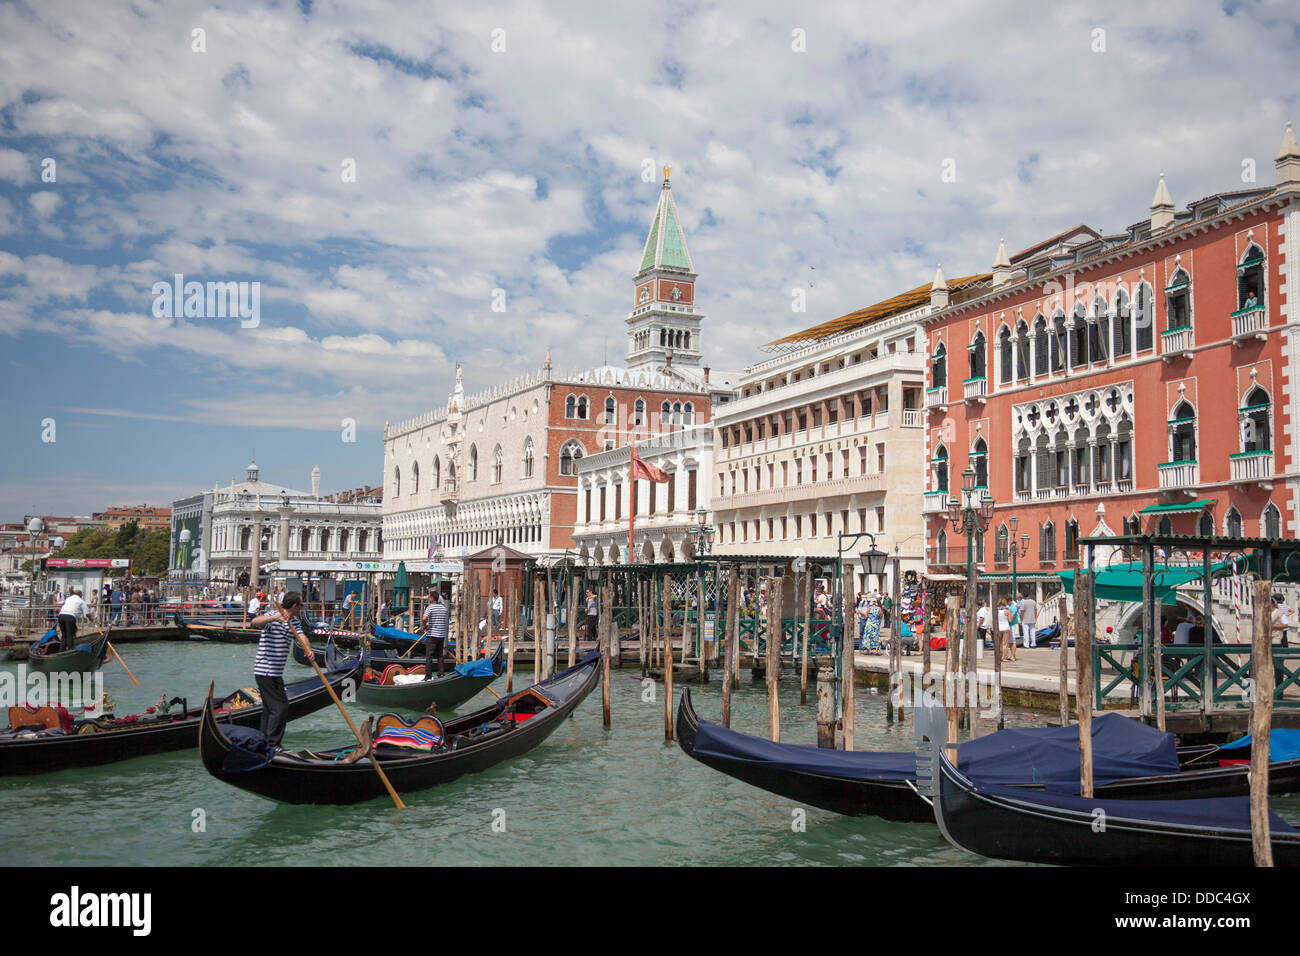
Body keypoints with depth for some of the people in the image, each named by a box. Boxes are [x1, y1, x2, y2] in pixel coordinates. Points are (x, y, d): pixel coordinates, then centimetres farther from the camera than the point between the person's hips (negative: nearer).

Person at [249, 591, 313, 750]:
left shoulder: (293, 621, 12)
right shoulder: (273, 618, -14)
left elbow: (301, 636, -2)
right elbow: (255, 622, -33)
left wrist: (309, 650, -24)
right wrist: (275, 618, -51)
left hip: (275, 673, 10)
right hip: (265, 672, -10)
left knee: (270, 708, 16)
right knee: (280, 707, -9)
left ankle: (265, 743, 26)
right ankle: (272, 745, -4)